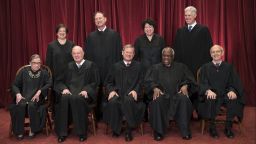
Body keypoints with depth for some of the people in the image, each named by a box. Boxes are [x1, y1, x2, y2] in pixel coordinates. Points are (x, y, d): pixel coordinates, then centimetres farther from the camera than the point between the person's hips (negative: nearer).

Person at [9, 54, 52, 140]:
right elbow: (15, 85, 10)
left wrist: (39, 91, -19)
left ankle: (33, 130, -12)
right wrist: (18, 94, -9)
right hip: (24, 96, 2)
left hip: (37, 96, -1)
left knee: (32, 105, -33)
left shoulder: (44, 73, 6)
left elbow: (49, 83, -7)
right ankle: (19, 131, -14)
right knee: (20, 105, -31)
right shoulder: (23, 71, 9)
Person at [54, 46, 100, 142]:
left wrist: (86, 90, -15)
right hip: (70, 91, 3)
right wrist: (64, 88, -6)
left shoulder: (91, 65, 8)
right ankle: (62, 132, -23)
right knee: (64, 98, -32)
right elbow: (61, 81, 16)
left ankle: (82, 132, -23)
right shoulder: (69, 66, 20)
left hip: (84, 93, -3)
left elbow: (95, 82, 2)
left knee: (77, 99, -37)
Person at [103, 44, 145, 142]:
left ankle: (129, 130, -21)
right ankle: (116, 129, -11)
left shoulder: (138, 66, 17)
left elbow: (140, 82, 8)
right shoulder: (116, 66, 19)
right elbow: (108, 82, 16)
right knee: (112, 102, -33)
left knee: (128, 100, -37)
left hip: (131, 94, -1)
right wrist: (111, 90, -4)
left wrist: (135, 90, -11)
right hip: (117, 93, 2)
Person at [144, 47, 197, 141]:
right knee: (156, 101, -34)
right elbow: (148, 81, 5)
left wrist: (185, 85, -12)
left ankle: (185, 131, -21)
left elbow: (189, 79, 12)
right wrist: (155, 88, -16)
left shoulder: (181, 67, 21)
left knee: (184, 99, -33)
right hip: (161, 94, 0)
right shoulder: (155, 68, 19)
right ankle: (158, 131, -22)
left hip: (177, 94, 1)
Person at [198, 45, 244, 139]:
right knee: (210, 99, -35)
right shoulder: (205, 67, 10)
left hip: (225, 94, 1)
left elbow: (234, 83, 5)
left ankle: (228, 127, -14)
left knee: (233, 99, -31)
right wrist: (208, 91, -23)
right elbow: (202, 83, 0)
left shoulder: (229, 67, 13)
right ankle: (212, 127, -18)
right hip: (212, 94, -1)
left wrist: (232, 91, -19)